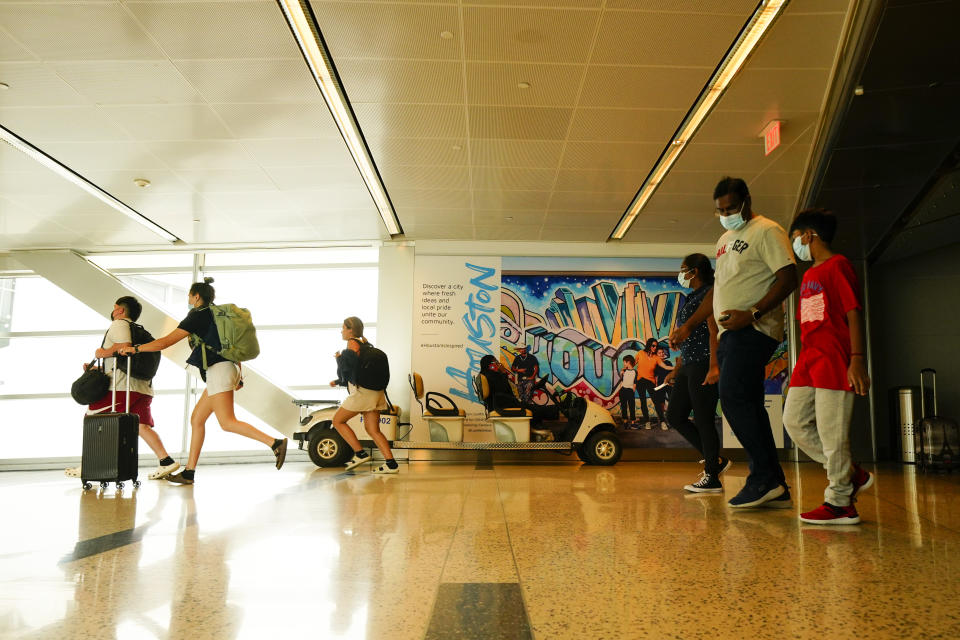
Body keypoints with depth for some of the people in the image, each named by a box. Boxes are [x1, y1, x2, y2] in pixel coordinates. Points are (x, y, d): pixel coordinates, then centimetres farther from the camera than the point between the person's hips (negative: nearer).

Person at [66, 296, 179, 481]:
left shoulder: (119, 324, 1)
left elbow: (125, 347, -19)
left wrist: (104, 352, -4)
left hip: (122, 386, -8)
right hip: (144, 386, 8)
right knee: (142, 426, 5)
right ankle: (166, 461, -5)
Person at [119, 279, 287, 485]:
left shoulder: (198, 315, -5)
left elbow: (167, 341, -7)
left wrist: (136, 348, 1)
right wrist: (239, 377, 24)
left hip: (218, 370, -10)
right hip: (228, 368, 10)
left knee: (227, 423, -14)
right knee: (196, 419, 10)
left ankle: (275, 443, -22)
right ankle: (189, 472, 12)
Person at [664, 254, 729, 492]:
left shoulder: (708, 294, -7)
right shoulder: (692, 298, 20)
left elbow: (714, 333, -17)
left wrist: (714, 367, -25)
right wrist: (677, 369, 23)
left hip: (704, 365, -10)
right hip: (689, 366, 10)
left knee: (703, 420, -6)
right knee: (675, 416, 10)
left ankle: (712, 478, 3)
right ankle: (715, 460, 18)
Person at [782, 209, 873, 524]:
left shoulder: (837, 265, -6)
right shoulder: (809, 274, 20)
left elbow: (854, 313, -12)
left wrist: (857, 359, -20)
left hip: (834, 360, -9)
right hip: (808, 359, 9)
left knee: (832, 430, -6)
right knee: (794, 420, 7)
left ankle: (840, 503, 4)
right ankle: (852, 474, 17)